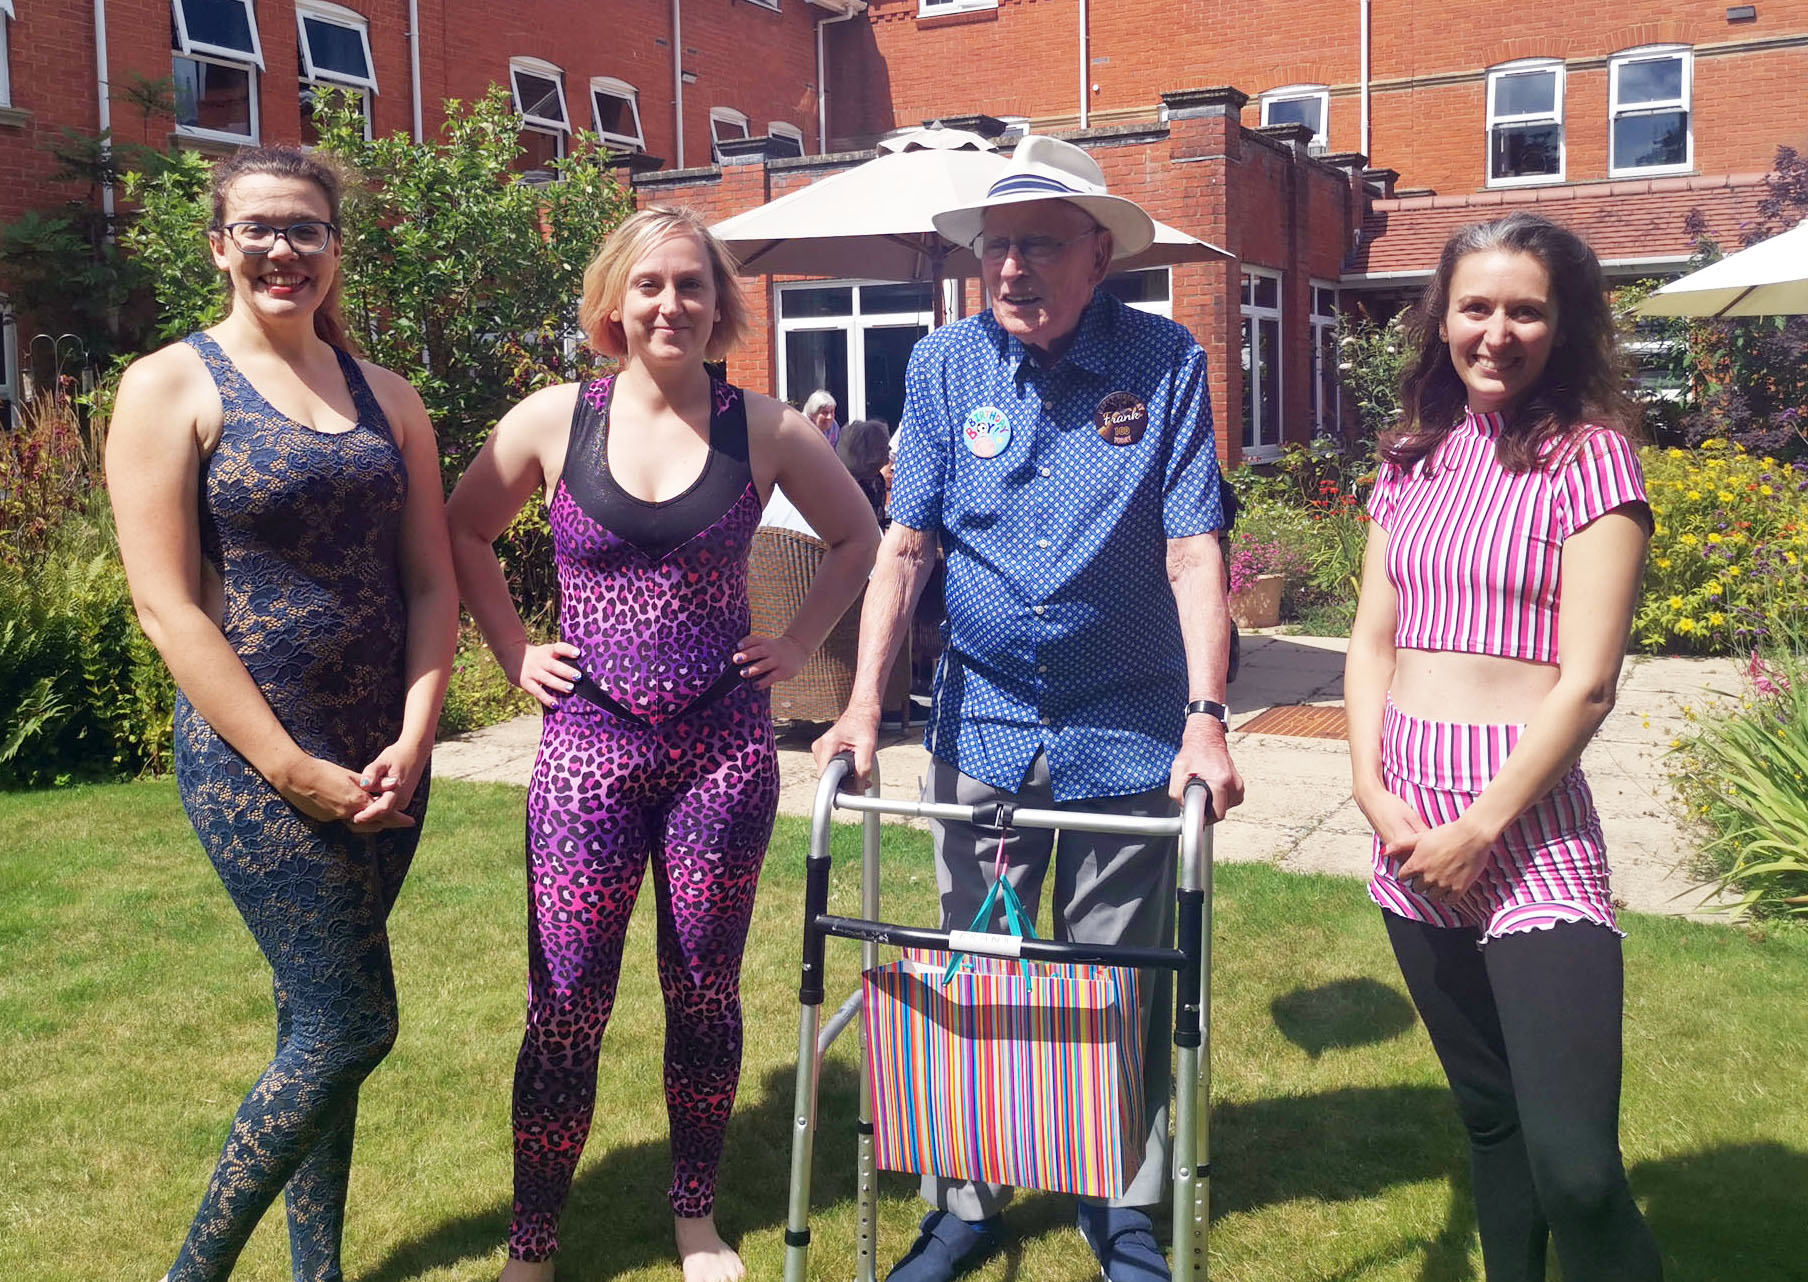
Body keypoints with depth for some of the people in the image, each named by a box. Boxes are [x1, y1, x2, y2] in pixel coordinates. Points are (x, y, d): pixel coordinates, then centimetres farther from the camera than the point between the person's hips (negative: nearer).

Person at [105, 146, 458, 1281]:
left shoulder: (386, 397, 11)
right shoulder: (172, 386, -4)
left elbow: (432, 582, 8)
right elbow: (167, 604, -11)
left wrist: (413, 740, -6)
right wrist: (297, 771, -14)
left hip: (386, 760, 5)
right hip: (252, 760, -5)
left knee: (319, 1022, 14)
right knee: (352, 1026, -6)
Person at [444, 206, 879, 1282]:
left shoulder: (764, 430, 0)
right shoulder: (555, 421, -1)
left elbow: (860, 540, 13)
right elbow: (464, 534, 13)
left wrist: (798, 645, 4)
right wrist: (515, 651, 5)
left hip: (726, 748, 1)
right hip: (589, 742, 0)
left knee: (705, 994, 11)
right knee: (566, 1010, 1)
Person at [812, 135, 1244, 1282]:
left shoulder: (1165, 362, -7)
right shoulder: (946, 365, -1)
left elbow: (1193, 552, -11)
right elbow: (905, 545, -2)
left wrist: (1207, 716, -20)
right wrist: (864, 704, -11)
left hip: (1128, 727, -2)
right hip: (984, 723, 2)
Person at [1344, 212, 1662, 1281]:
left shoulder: (1589, 457, -5)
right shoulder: (1414, 462, 11)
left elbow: (1589, 681, -11)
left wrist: (1478, 829, -13)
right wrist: (1375, 790, -3)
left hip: (1529, 827, -5)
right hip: (1413, 830, 6)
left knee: (1573, 1167, -12)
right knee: (1488, 1116, 17)